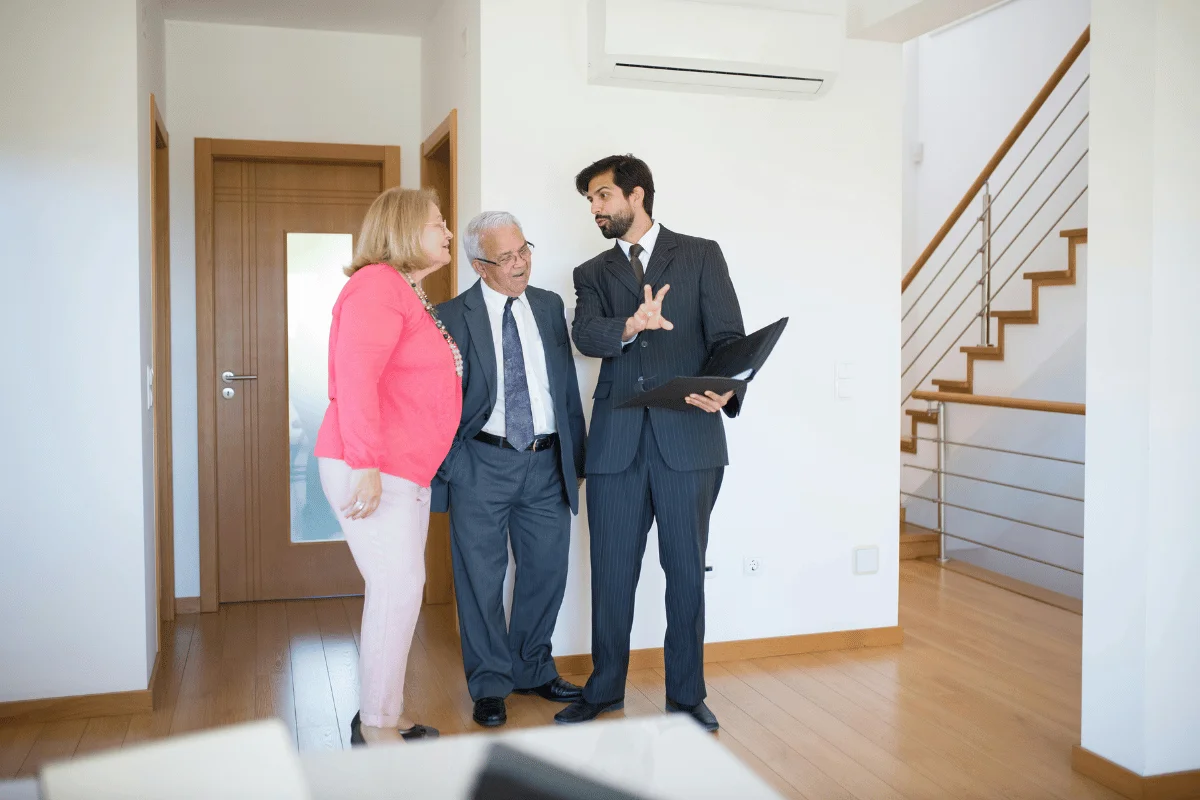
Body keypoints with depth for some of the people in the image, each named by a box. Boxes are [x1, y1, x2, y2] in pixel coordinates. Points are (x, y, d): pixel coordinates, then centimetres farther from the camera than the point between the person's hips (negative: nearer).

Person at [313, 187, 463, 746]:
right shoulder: (377, 285, -12)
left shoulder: (412, 296, 19)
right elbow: (355, 375, -22)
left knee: (400, 591, 12)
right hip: (370, 472, -10)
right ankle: (376, 730, 3)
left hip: (407, 472, 10)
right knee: (397, 589, -9)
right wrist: (367, 465, -26)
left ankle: (383, 718, 23)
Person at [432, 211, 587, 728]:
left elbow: (567, 384, 11)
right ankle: (489, 684, 20)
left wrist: (578, 452, 10)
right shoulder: (452, 317, -4)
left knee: (546, 569, 12)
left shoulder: (550, 306, 8)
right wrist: (450, 463, -9)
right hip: (483, 463, -4)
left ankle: (532, 670, 31)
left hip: (546, 462, 4)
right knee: (482, 577, 4)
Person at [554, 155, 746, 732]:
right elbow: (585, 334, -5)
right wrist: (630, 325, -27)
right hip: (616, 439, 2)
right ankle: (604, 690, 25)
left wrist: (726, 389, -21)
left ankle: (687, 695, 21)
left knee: (686, 570, 6)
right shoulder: (593, 273, 15)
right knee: (611, 571, 8)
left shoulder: (701, 256, 10)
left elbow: (728, 335, 0)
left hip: (688, 433, -2)